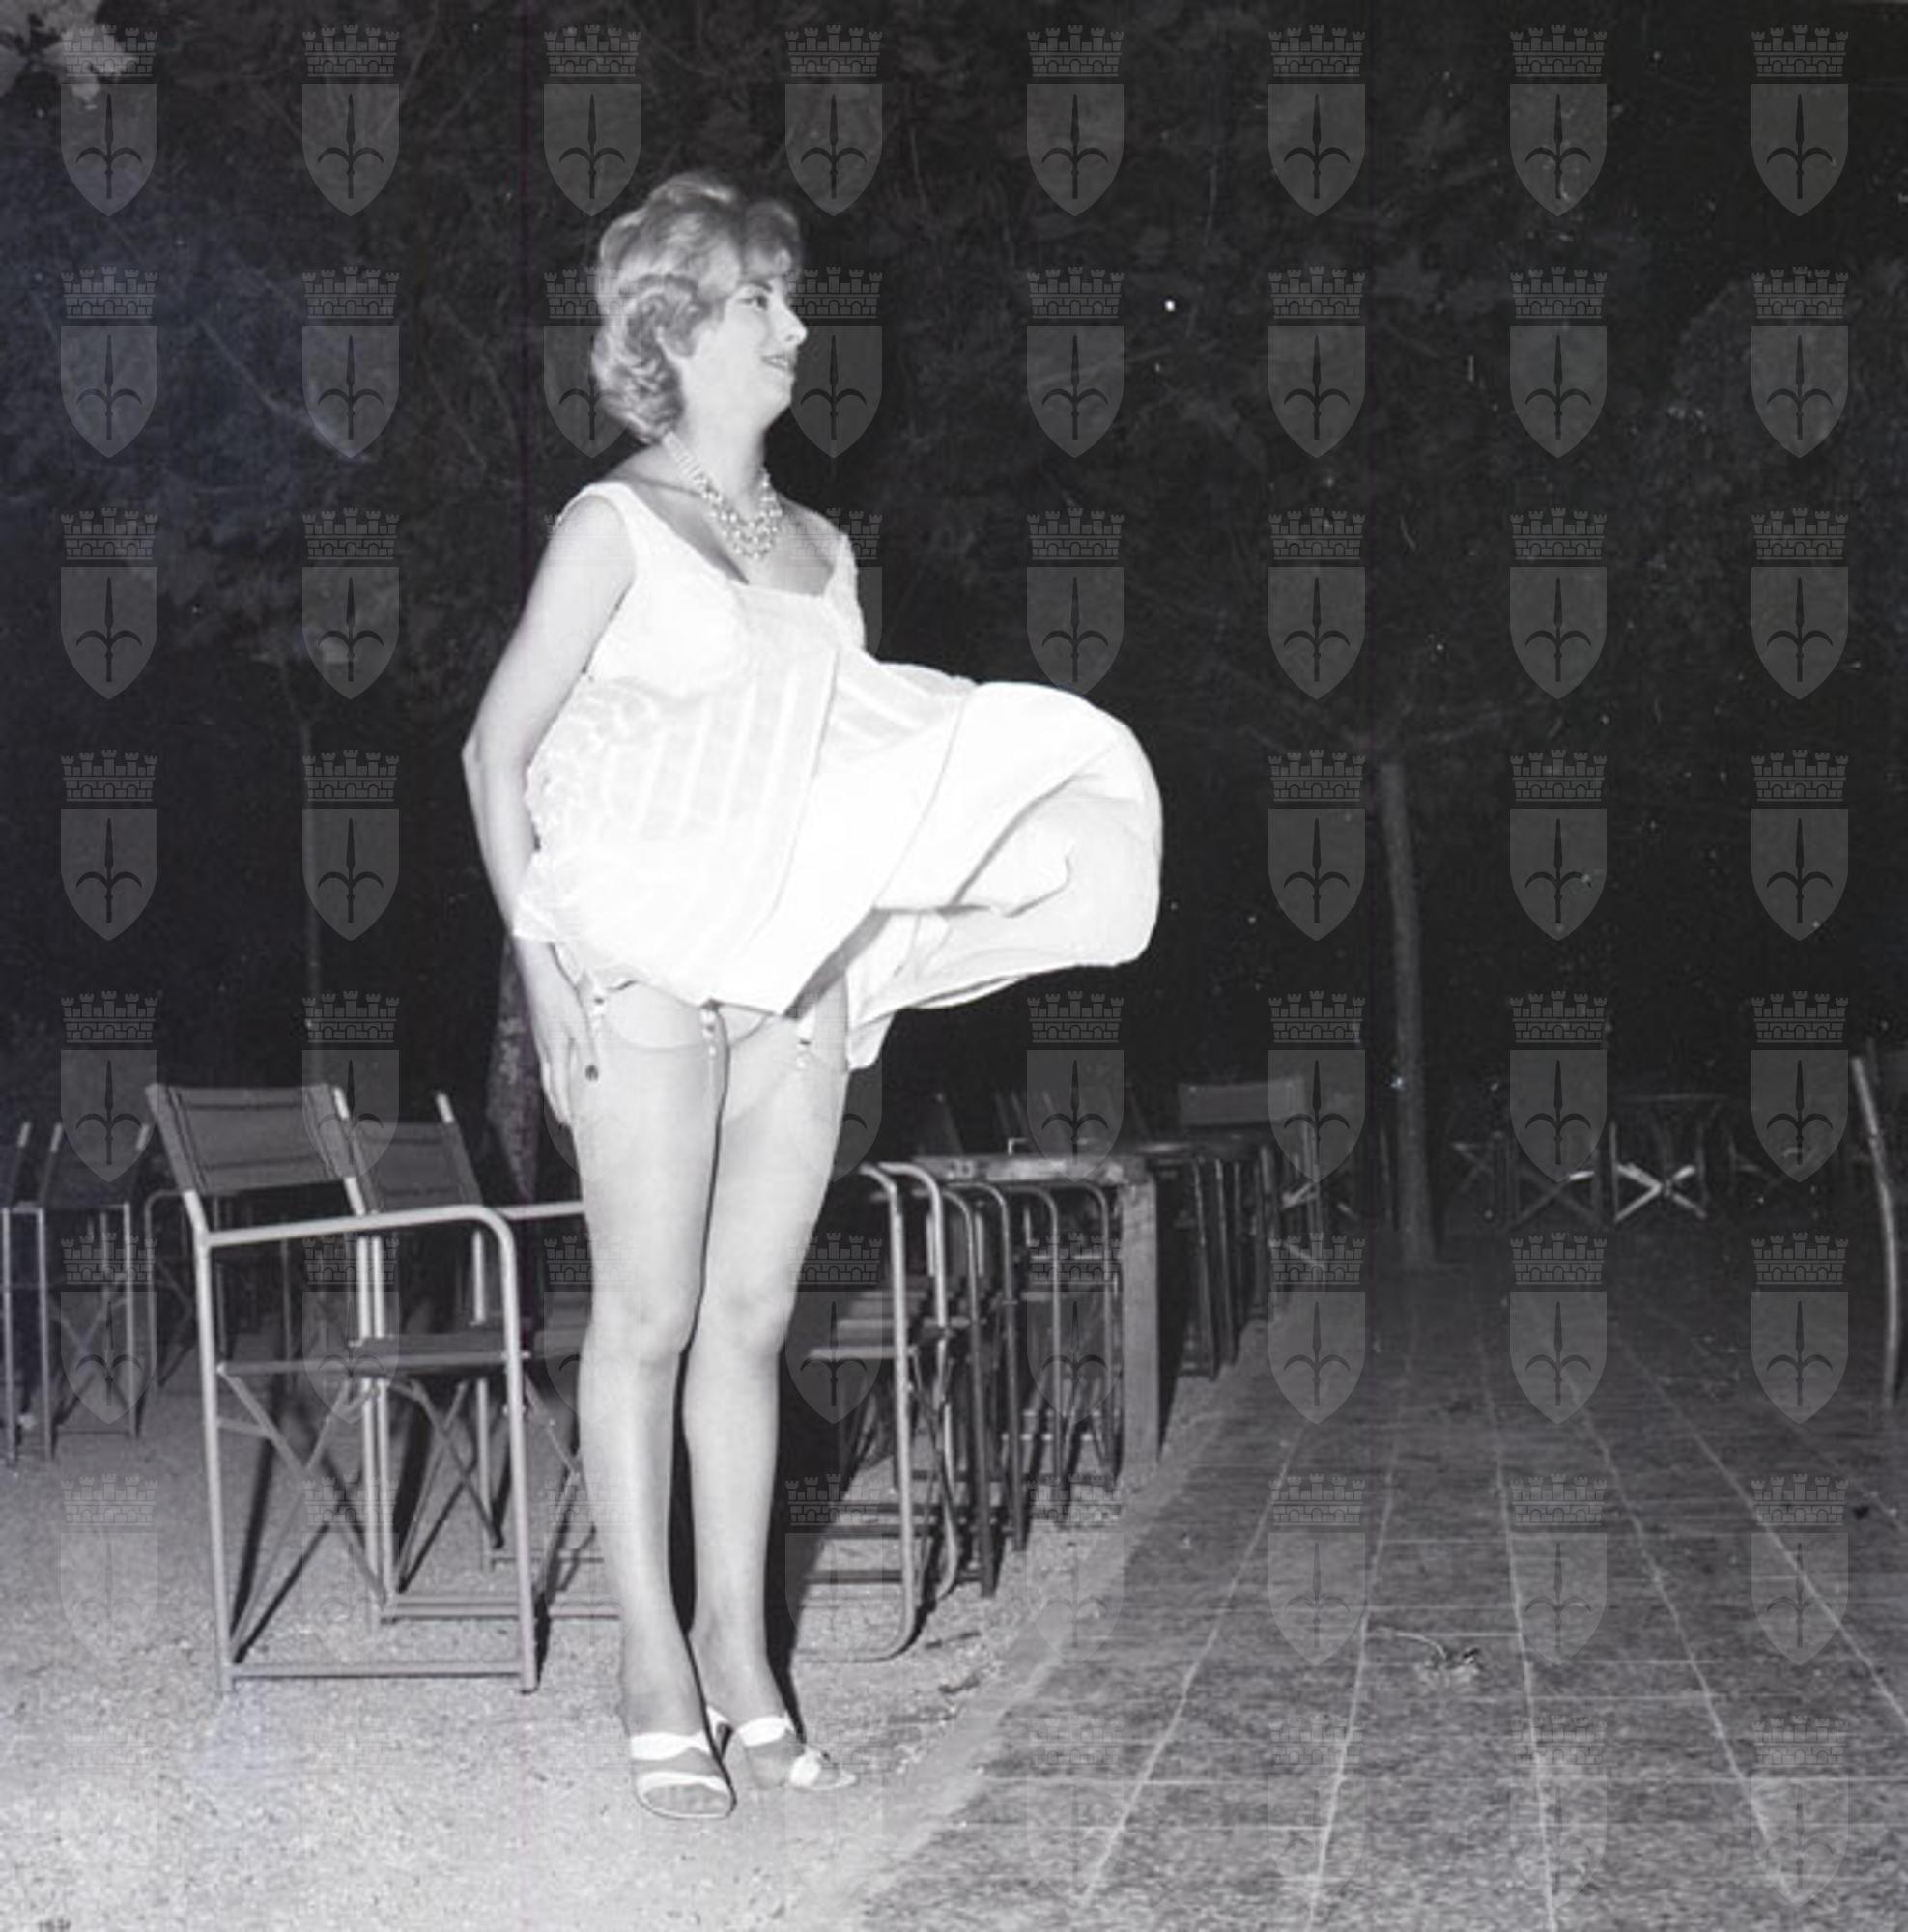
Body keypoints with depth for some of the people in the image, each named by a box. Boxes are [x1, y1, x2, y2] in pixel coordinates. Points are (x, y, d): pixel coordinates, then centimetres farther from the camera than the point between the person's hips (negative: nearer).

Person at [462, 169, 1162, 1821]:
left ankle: (741, 1650, 16)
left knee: (755, 1314, 8)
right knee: (650, 1316, -1)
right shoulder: (616, 527, -4)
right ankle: (657, 1666, 7)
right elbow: (499, 750, -4)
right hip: (647, 965, -5)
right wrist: (543, 955, -10)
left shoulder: (821, 548, 12)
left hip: (802, 968, 5)